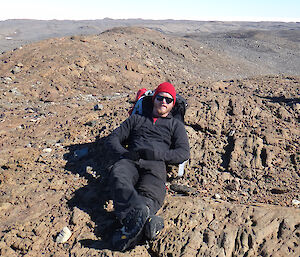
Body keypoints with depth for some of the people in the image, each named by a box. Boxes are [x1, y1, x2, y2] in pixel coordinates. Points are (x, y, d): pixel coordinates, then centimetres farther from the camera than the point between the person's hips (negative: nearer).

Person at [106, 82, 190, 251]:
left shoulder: (175, 125, 28)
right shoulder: (137, 119, 34)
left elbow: (184, 153, 11)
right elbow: (113, 138, 26)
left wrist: (155, 154, -6)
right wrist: (125, 153, 2)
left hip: (155, 164, 0)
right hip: (130, 161, 1)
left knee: (149, 194, -35)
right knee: (118, 175, -37)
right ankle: (144, 217, -58)